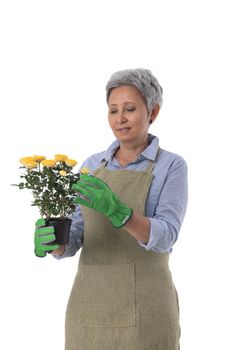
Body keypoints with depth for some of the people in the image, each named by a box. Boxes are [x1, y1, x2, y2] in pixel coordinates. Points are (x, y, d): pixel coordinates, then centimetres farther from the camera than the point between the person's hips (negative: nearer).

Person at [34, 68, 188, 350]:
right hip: (89, 302, 4)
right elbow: (73, 239, 4)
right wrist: (51, 240, -20)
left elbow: (164, 237, -16)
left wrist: (116, 210, -33)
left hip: (143, 305, -4)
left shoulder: (171, 166, -2)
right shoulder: (92, 166, 11)